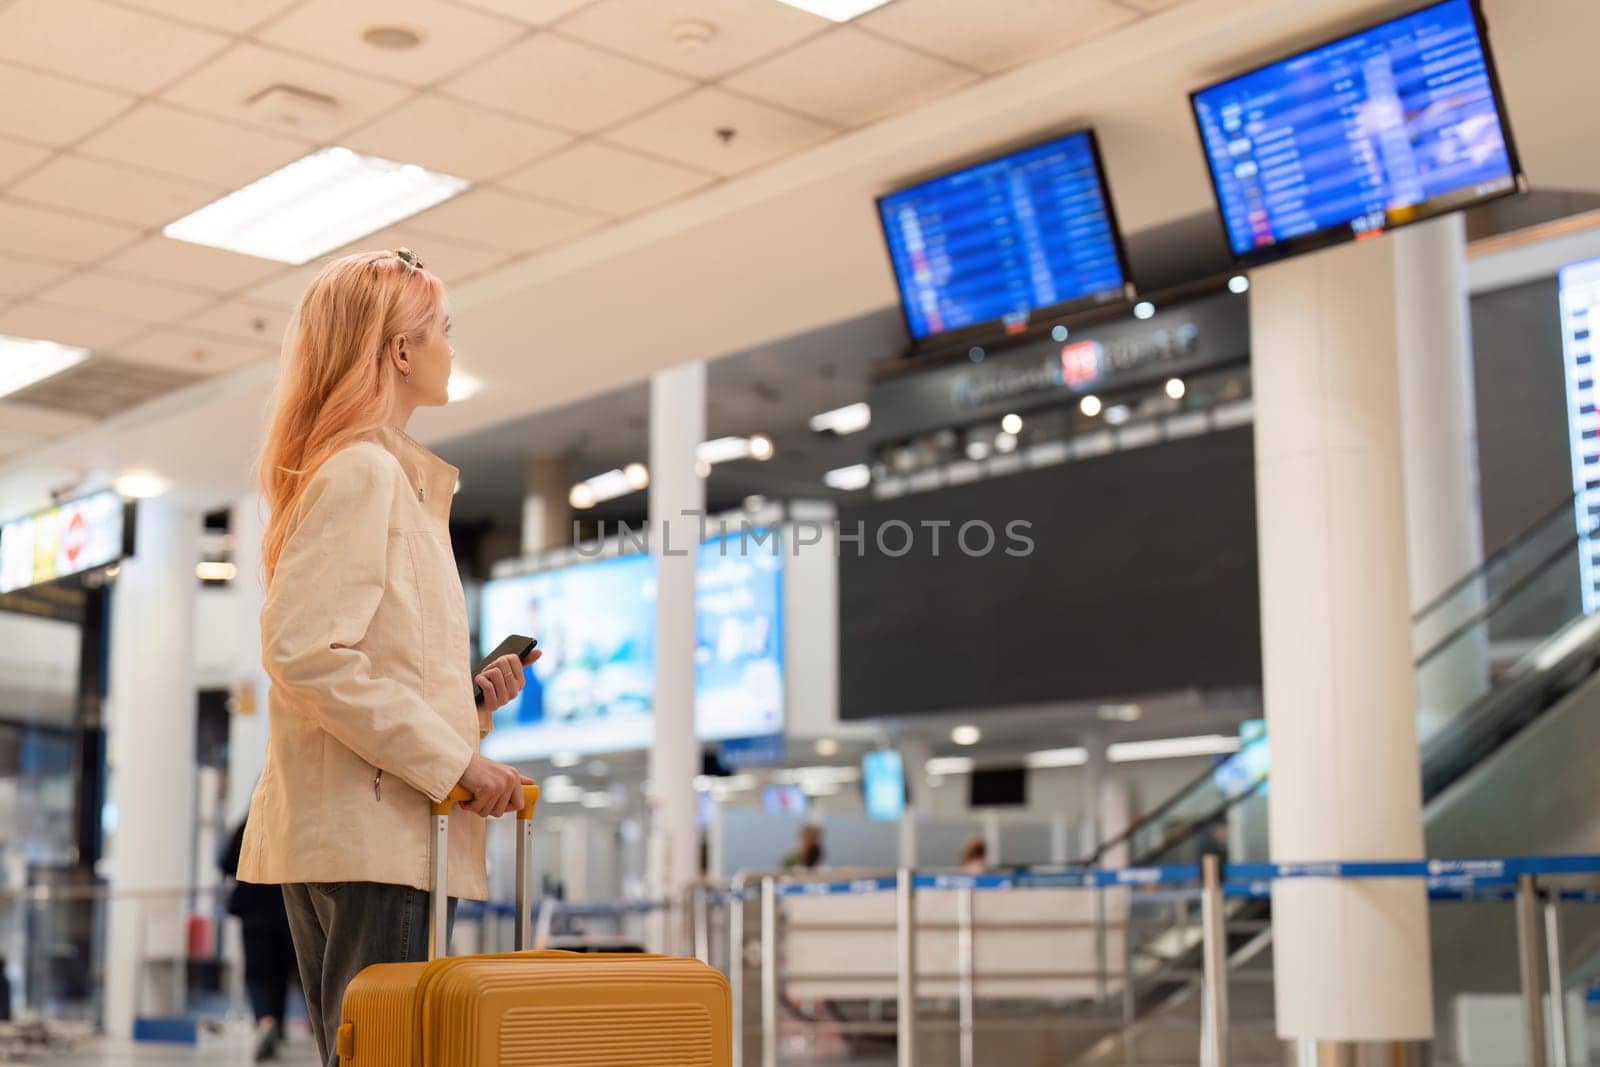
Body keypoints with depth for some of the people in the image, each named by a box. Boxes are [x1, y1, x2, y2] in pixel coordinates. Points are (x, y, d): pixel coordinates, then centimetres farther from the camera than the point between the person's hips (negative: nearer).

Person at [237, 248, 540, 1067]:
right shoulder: (364, 472, -8)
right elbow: (301, 649, -19)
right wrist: (452, 760, -18)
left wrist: (470, 695, 8)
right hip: (373, 834, -10)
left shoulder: (390, 475, 22)